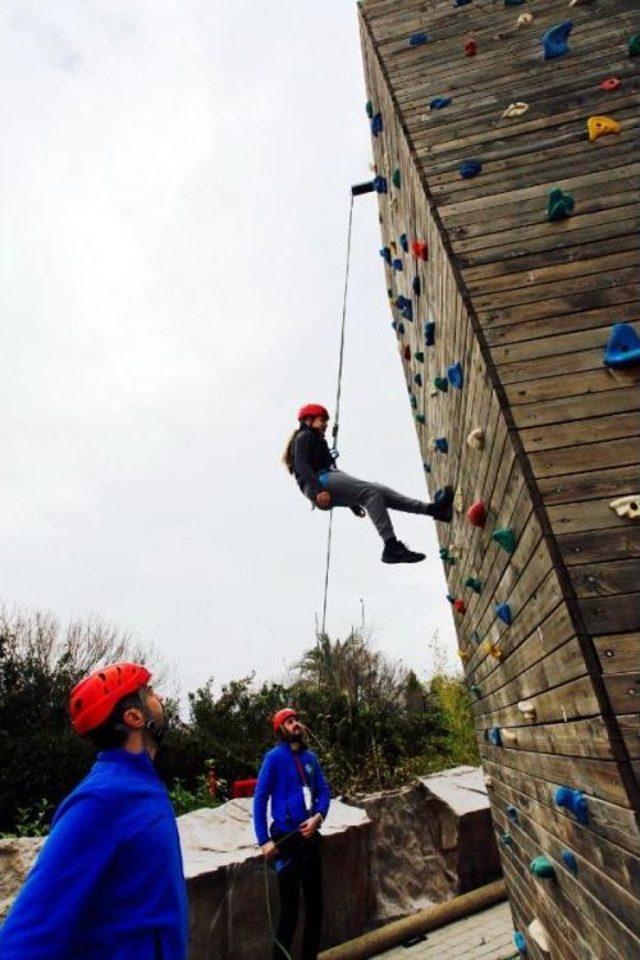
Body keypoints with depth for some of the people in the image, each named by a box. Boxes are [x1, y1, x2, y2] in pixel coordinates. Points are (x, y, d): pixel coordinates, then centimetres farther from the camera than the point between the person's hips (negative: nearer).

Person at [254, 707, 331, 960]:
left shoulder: (310, 757, 1)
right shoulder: (274, 757, -14)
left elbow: (324, 791, 5)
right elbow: (259, 799, -12)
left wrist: (317, 817, -12)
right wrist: (264, 840, -14)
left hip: (309, 836, 5)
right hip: (285, 837, -5)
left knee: (315, 903, 16)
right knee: (289, 908, 4)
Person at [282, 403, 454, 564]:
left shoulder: (316, 440, 35)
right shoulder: (305, 436, 7)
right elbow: (301, 465, -11)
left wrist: (352, 502, 26)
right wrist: (318, 489, -27)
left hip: (323, 486, 9)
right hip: (322, 481, -9)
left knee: (380, 492, -3)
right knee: (371, 491, -23)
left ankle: (432, 509, -11)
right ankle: (392, 547, -33)